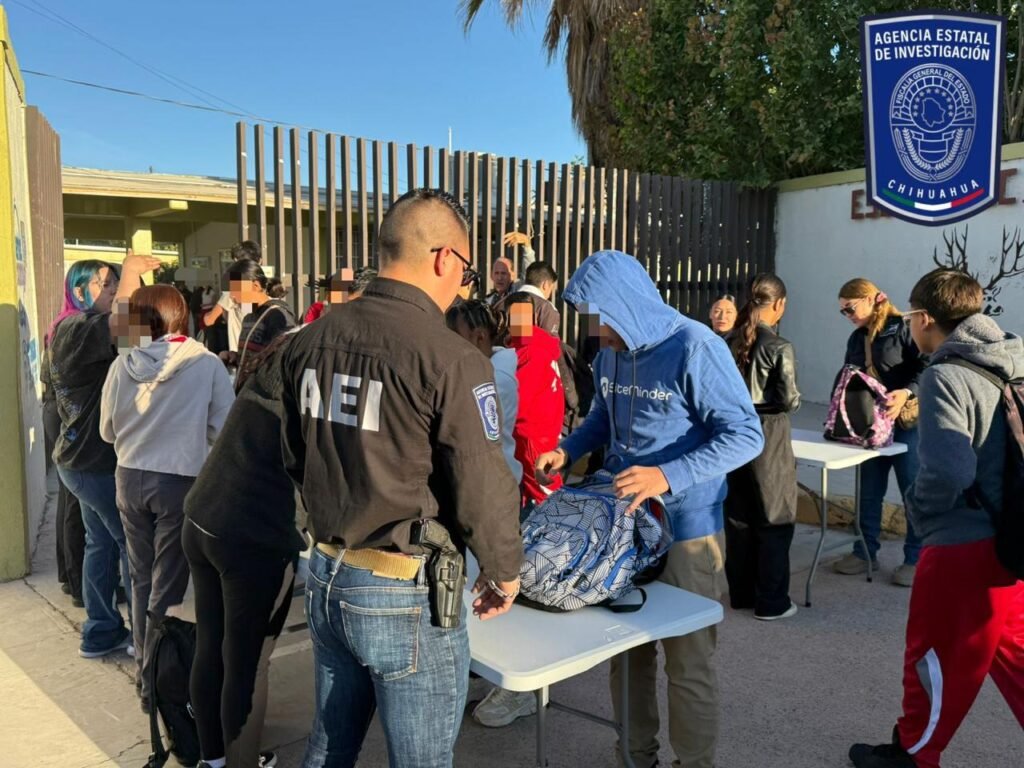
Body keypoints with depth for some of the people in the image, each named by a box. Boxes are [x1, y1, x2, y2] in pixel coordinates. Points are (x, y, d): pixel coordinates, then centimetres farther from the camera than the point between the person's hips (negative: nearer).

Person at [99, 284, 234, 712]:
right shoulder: (206, 365, -15)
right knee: (166, 588, 6)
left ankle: (145, 671, 33)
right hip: (180, 482, -3)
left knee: (142, 580, 19)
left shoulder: (122, 366, -7)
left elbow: (108, 431, 5)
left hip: (130, 480, 4)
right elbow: (224, 430, -11)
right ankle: (155, 683, 15)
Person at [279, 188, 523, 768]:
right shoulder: (453, 360, -21)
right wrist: (505, 571, 1)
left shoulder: (310, 340, 1)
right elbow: (483, 489, -17)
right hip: (407, 594, -7)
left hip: (326, 577, 7)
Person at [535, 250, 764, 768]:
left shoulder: (694, 347, -18)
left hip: (686, 528, -6)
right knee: (626, 651, 17)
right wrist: (567, 451, 0)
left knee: (687, 663, 8)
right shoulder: (609, 352, 3)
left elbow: (746, 435, -20)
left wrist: (668, 477, -31)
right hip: (622, 520, 6)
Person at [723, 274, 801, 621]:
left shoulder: (730, 342, 2)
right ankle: (771, 602, 13)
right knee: (774, 520, 6)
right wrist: (795, 397, 7)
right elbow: (788, 399, -14)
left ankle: (741, 593, 26)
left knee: (738, 517, 15)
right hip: (767, 438, -6)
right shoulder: (779, 347, -14)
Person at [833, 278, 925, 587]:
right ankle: (865, 553, 23)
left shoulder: (903, 329, -9)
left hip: (906, 423, -7)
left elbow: (927, 369, -16)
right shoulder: (856, 339, 12)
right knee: (868, 492, 12)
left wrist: (907, 393, -31)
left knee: (913, 493, 3)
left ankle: (916, 559, 15)